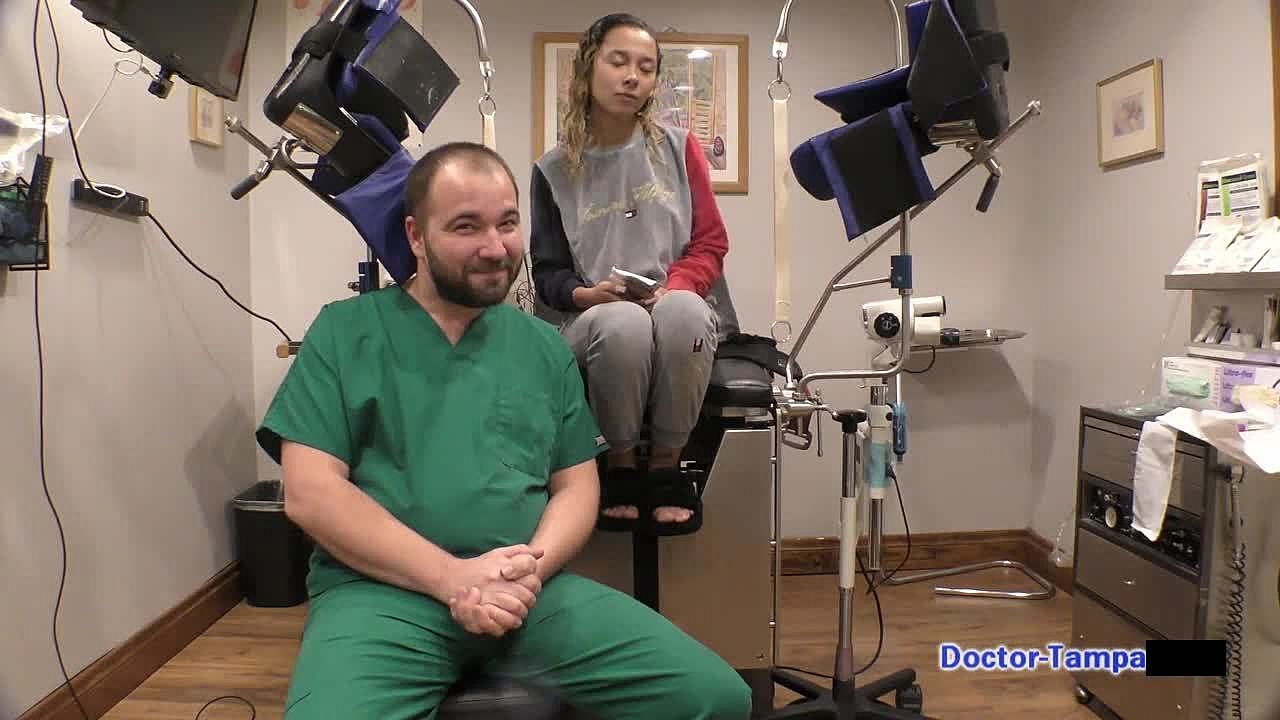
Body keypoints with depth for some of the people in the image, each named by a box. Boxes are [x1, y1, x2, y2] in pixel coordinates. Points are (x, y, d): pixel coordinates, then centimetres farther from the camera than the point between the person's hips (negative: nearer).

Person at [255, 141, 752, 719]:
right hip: (381, 591, -3)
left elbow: (576, 487, 12)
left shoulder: (544, 347, 14)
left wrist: (530, 569, -9)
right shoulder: (345, 332, 5)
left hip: (530, 591, 4)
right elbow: (310, 493, -4)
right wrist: (453, 576, -13)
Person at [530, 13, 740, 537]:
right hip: (595, 322, 0)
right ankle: (620, 464, -9)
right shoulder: (555, 170, 5)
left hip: (681, 315, 1)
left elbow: (710, 244, 5)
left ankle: (666, 465, -14)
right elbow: (547, 274, 6)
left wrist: (670, 288, -15)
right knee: (623, 323, -37)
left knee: (682, 309, -36)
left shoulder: (679, 147, 7)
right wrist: (590, 293, -16)